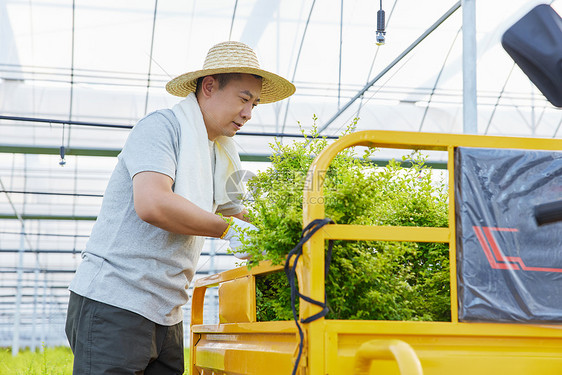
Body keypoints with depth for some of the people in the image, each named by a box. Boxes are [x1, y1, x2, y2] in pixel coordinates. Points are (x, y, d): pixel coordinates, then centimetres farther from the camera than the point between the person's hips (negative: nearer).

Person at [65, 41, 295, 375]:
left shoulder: (221, 154, 18)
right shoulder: (161, 127, -8)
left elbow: (243, 221, 23)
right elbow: (152, 203, -23)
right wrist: (226, 228, -16)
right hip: (113, 301, -8)